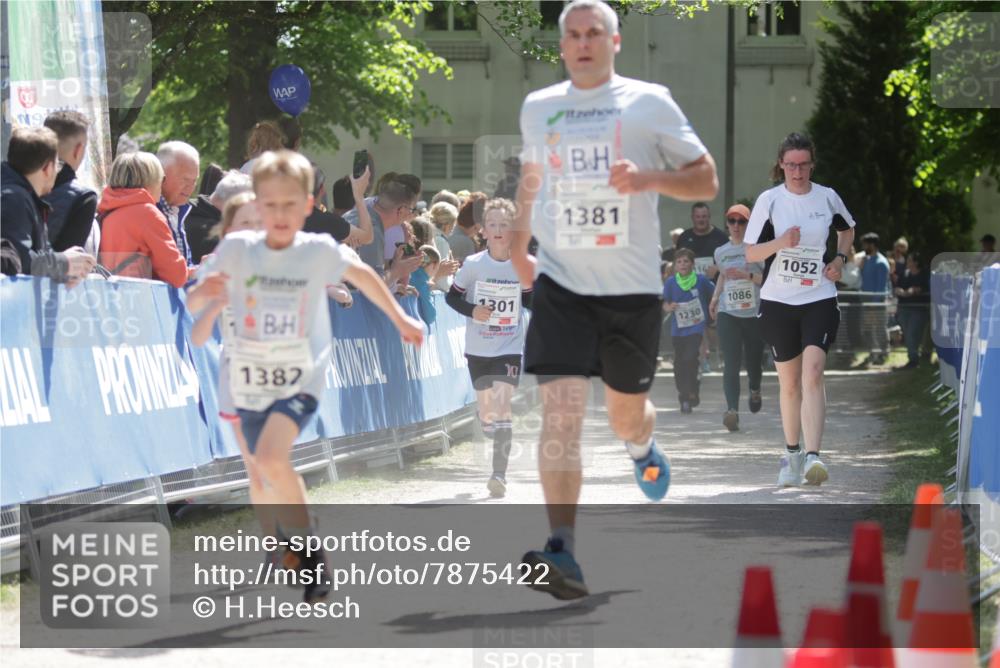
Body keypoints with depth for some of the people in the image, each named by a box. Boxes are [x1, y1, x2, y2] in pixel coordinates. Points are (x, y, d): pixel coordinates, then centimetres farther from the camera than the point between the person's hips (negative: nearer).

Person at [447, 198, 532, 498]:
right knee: (487, 414, 11)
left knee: (502, 408, -16)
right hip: (478, 349, 1)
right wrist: (471, 310, -17)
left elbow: (528, 300, 7)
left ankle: (499, 473, -15)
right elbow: (452, 297, 1)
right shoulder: (473, 265, -7)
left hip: (510, 349, -1)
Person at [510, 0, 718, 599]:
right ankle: (563, 553, -22)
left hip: (632, 286, -1)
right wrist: (519, 245, 30)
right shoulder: (538, 108, 9)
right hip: (561, 282, 1)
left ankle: (643, 447, 54)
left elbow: (707, 181, 0)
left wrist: (648, 177, -17)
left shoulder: (649, 103, -1)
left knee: (626, 414, 14)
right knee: (560, 411, -16)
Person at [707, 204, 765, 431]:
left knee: (753, 360, 10)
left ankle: (755, 390, 45)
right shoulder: (721, 252, 11)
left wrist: (748, 275, -19)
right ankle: (732, 410, -23)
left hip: (754, 312, -2)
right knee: (731, 363, -13)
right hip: (728, 313, 2)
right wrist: (715, 297, 19)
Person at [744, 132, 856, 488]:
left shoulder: (827, 197, 3)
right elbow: (751, 253, -2)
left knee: (812, 372, -19)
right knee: (789, 382, 9)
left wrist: (840, 258, 5)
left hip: (819, 300, -1)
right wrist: (779, 243, -21)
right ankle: (792, 454, 28)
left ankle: (813, 456, -27)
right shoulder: (768, 200, -2)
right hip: (778, 301, 1)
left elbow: (847, 229, 23)